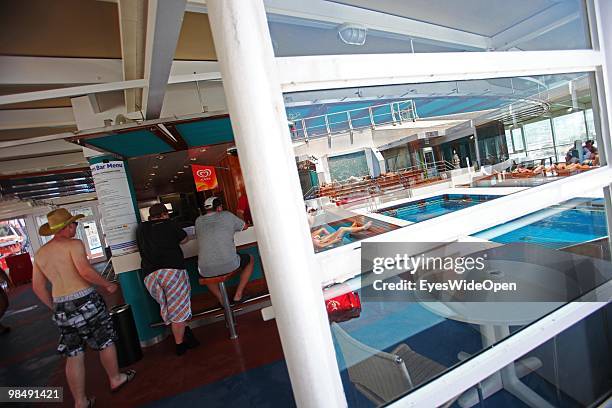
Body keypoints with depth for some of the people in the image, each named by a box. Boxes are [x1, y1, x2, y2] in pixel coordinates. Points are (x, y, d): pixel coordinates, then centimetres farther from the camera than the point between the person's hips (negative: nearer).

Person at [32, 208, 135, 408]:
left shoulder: (40, 253, 11)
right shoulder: (73, 244, -11)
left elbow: (37, 287, 13)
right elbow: (85, 271, -24)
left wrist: (55, 307, 22)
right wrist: (108, 284, -11)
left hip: (61, 307, 6)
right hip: (85, 300, -6)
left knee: (73, 355, 14)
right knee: (106, 341, 14)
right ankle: (115, 379, 31)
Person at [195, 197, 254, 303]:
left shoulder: (198, 221, 11)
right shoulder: (227, 215, 6)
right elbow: (244, 227, 21)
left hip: (206, 271, 3)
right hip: (229, 264, -3)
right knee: (250, 259, 27)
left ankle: (221, 299, 28)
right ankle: (238, 295, 20)